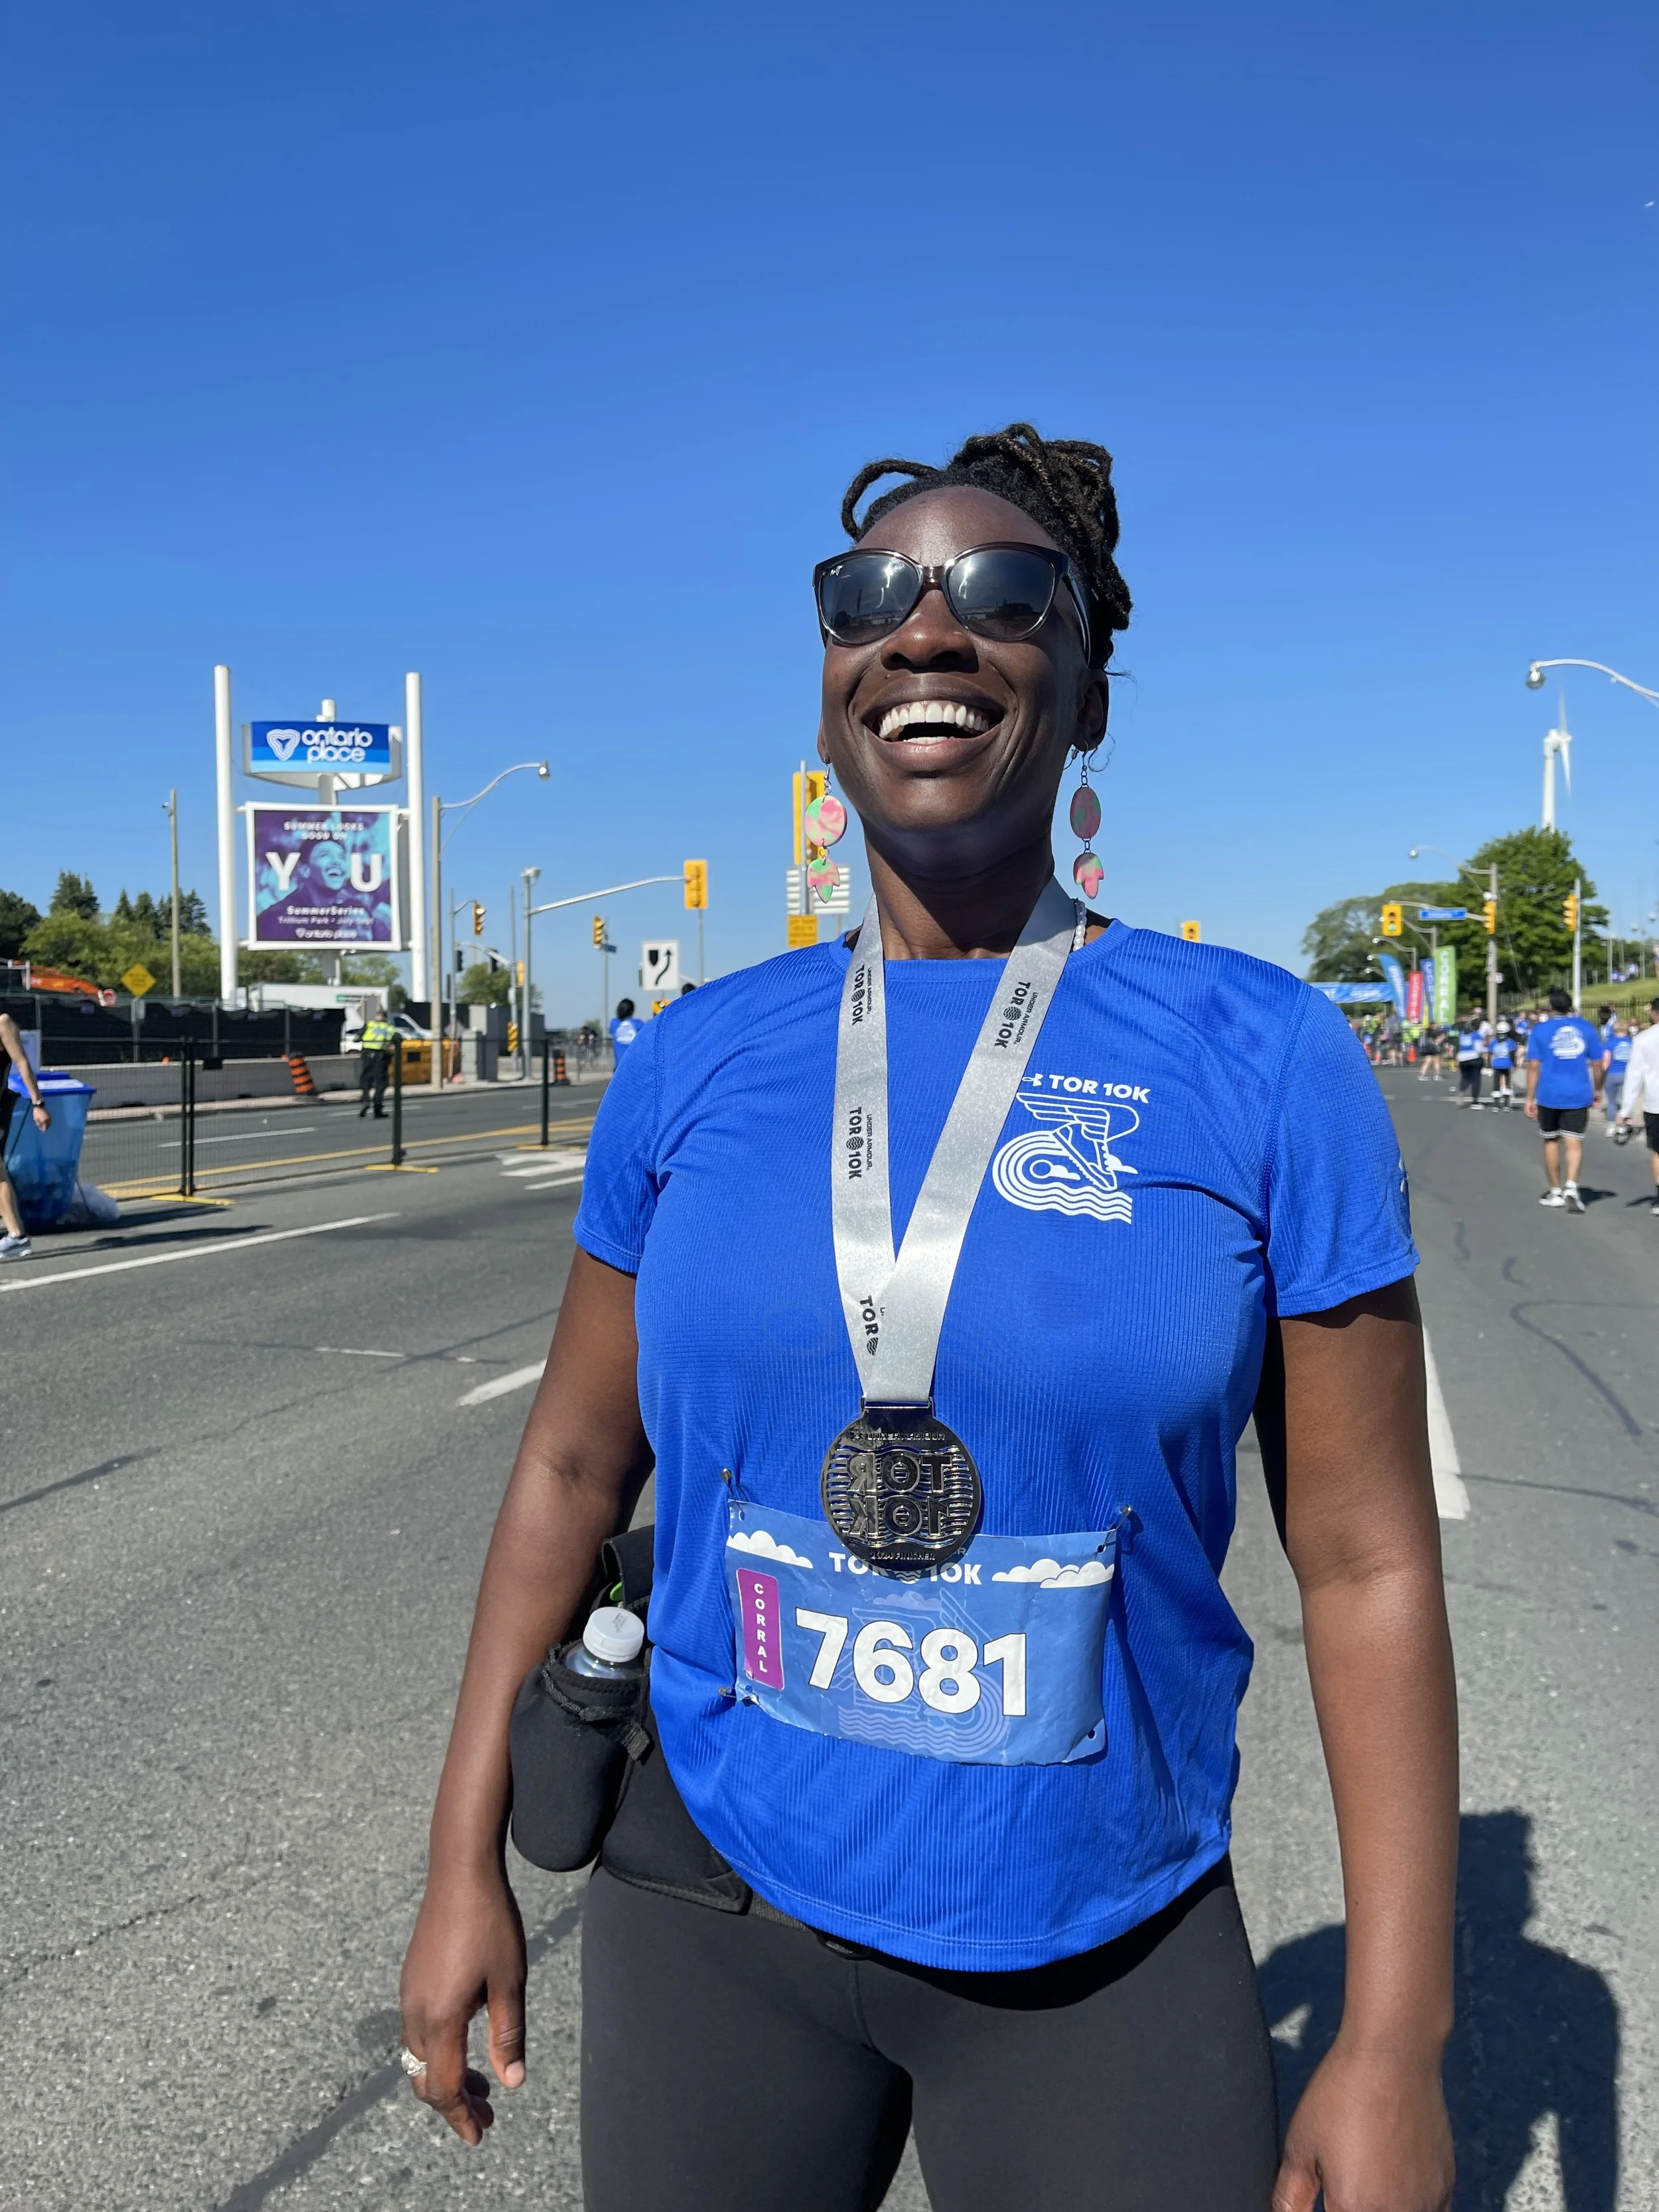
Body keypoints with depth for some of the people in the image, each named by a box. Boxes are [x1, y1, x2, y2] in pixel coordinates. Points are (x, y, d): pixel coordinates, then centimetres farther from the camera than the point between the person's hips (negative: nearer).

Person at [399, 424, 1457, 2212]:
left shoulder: (1260, 1060, -11)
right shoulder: (696, 1061, -4)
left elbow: (1368, 1557, -8)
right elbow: (575, 1464, 4)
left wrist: (1395, 2038, -7)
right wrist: (465, 1864, 5)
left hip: (1106, 1956, -1)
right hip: (715, 1917, 2)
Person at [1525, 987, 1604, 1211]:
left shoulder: (1540, 1030, -3)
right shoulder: (1586, 1028, 3)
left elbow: (1534, 1066, -6)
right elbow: (1597, 1064, 7)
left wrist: (1530, 1099, -2)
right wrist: (1596, 1091, 20)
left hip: (1549, 1096, -1)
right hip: (1579, 1095, 1)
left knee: (1551, 1141, 13)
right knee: (1574, 1143, 1)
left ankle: (1556, 1192, 21)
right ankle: (1571, 1186, -20)